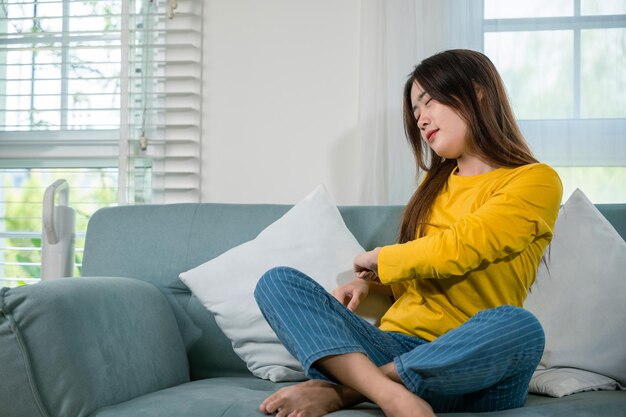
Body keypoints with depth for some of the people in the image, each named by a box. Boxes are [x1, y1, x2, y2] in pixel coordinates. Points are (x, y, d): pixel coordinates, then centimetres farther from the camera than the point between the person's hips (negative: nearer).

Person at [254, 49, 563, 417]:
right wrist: (368, 282, 5)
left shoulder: (536, 181, 0)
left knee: (518, 326, -38)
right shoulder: (435, 185, 21)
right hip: (395, 348, 5)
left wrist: (379, 259, 1)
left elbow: (459, 249, -14)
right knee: (277, 281, -12)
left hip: (469, 367, -5)